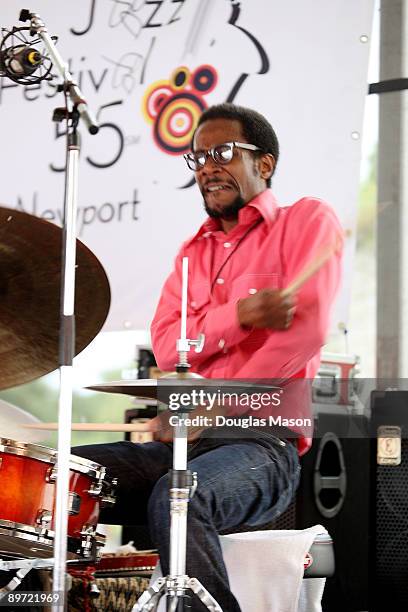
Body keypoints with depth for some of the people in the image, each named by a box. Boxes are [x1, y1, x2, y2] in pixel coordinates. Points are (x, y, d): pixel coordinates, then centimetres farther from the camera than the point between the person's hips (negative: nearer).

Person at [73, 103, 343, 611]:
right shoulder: (193, 252, 22)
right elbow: (166, 346, 5)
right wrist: (241, 313, -16)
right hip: (183, 443, 7)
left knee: (175, 499, -36)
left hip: (262, 443, -6)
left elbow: (305, 332, -12)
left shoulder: (308, 220, 3)